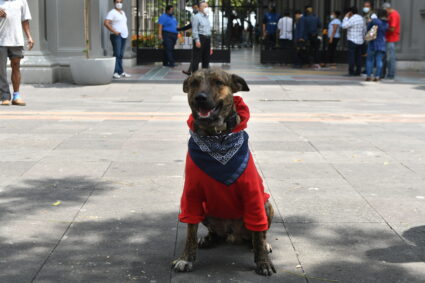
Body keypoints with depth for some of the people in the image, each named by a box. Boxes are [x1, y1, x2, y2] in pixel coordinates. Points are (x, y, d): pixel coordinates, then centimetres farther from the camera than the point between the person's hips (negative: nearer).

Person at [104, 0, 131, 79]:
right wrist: (114, 31, -20)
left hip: (124, 36, 8)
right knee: (117, 54, -13)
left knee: (121, 55, 8)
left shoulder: (123, 12, 19)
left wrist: (126, 32, 16)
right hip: (116, 36, -8)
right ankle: (115, 72, -14)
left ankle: (121, 72, 10)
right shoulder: (112, 12, -6)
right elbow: (106, 23, -16)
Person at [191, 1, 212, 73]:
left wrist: (210, 46, 20)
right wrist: (197, 40, -21)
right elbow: (194, 30, -11)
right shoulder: (197, 17, -4)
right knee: (197, 58, -7)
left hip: (207, 39, 8)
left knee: (206, 59, 10)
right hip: (200, 38, -8)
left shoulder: (207, 18, 20)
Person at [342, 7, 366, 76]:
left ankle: (351, 72, -7)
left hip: (352, 40, -7)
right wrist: (363, 38, 27)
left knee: (351, 56, -5)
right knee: (358, 56, 9)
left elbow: (344, 26, -13)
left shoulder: (352, 19, -14)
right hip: (360, 41, 7)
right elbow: (364, 29, 16)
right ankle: (358, 71, 9)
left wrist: (346, 17, -4)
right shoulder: (361, 18, 10)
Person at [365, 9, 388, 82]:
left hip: (373, 44, -3)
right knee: (379, 61, 3)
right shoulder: (386, 24, 3)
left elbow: (368, 28, -2)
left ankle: (369, 76, 3)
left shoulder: (374, 21, -11)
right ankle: (377, 76, -2)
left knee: (370, 60, 6)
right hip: (382, 45, 3)